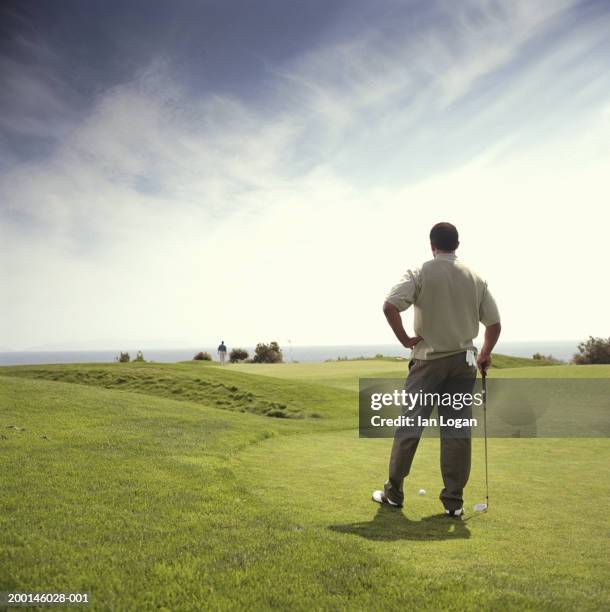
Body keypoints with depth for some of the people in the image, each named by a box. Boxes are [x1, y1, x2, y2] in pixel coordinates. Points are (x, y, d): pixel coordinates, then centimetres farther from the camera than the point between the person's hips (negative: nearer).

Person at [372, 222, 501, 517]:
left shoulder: (420, 273, -7)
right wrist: (485, 354, 20)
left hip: (428, 360, -3)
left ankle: (393, 492, 13)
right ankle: (454, 501, 7)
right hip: (463, 360, 3)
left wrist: (404, 339, -8)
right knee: (457, 429, 4)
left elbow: (390, 306, -21)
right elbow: (494, 323, 6)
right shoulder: (476, 278, 4)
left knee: (409, 425, 5)